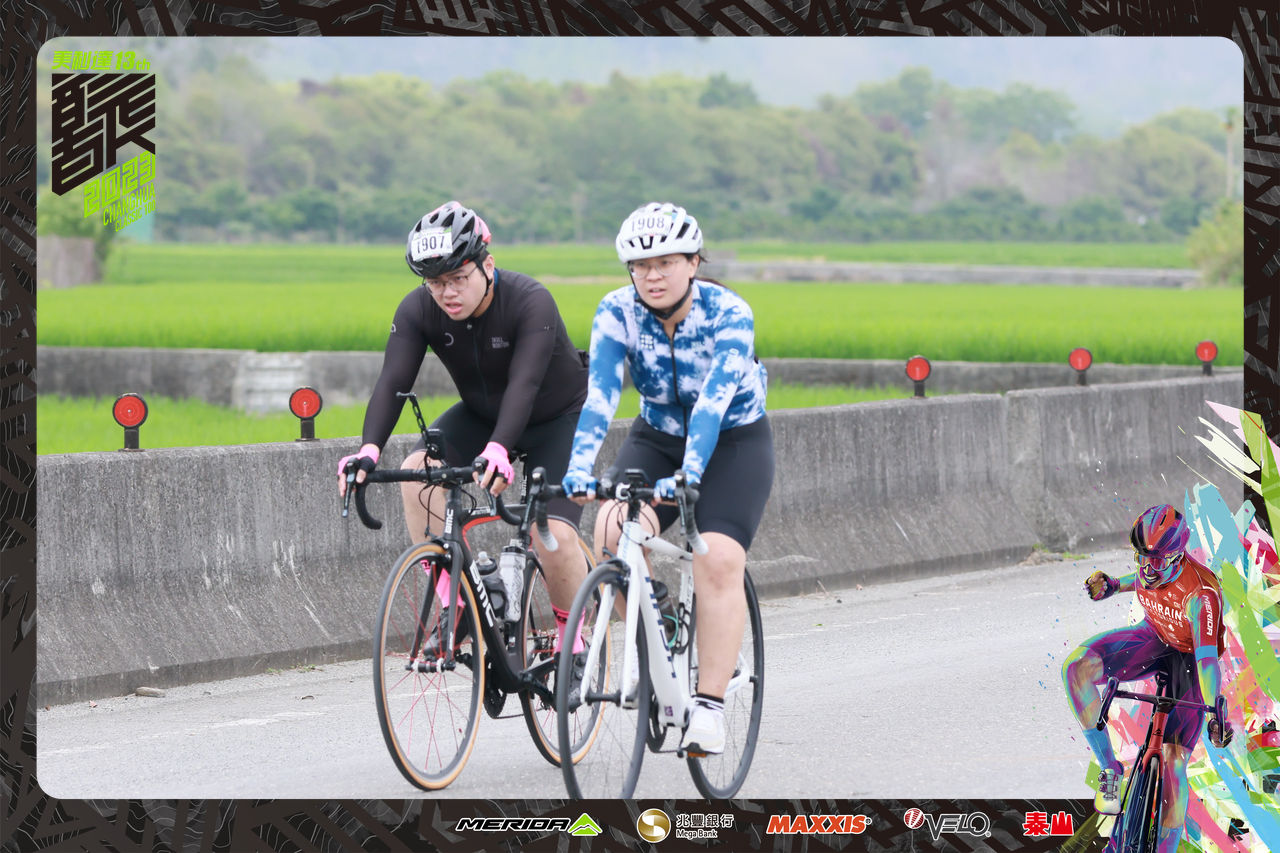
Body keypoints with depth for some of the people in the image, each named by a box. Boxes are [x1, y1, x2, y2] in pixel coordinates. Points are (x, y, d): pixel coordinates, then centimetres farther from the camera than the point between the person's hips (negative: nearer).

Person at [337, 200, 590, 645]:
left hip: (557, 418, -4)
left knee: (553, 535, -21)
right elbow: (393, 382, -28)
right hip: (480, 415, 4)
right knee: (418, 471, -24)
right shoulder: (418, 310, -19)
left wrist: (499, 449, -61)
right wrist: (369, 450, -47)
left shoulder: (531, 302, -32)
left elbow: (524, 384, -44)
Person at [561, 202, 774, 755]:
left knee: (718, 562, -22)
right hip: (656, 438, 3)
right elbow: (599, 395, -27)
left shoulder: (729, 315, -25)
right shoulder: (617, 313, -16)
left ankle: (710, 705, -17)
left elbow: (713, 400, -37)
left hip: (734, 441, -3)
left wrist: (686, 477, -51)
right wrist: (580, 471, -43)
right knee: (612, 538, -22)